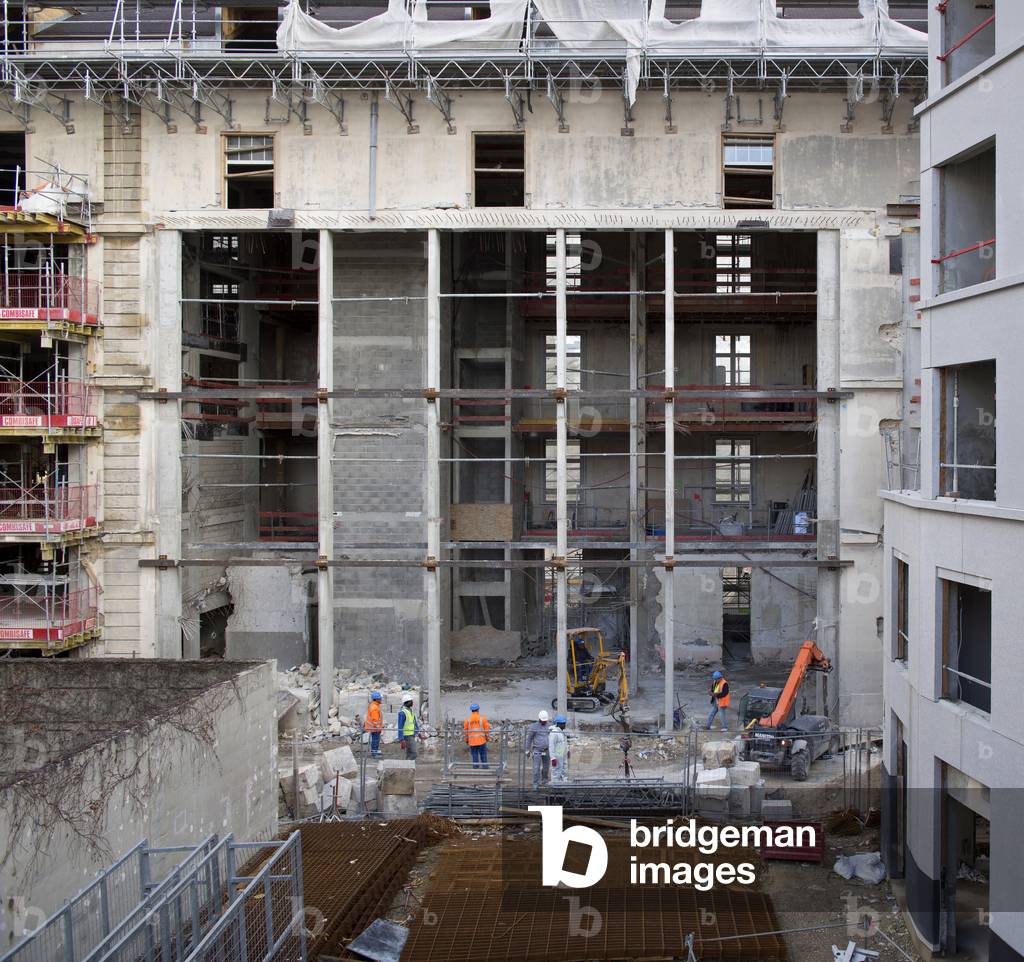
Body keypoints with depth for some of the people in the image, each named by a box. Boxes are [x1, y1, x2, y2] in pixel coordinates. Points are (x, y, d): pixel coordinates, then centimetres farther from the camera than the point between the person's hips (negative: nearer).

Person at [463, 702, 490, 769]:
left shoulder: (467, 720, 3)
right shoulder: (482, 718, -2)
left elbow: (465, 730, 5)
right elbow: (487, 728, 0)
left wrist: (466, 740, 15)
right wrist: (487, 737, 11)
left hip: (472, 740, 1)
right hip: (481, 739, -1)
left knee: (474, 754, 7)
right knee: (483, 753, 5)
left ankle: (475, 766, 6)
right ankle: (485, 766, 6)